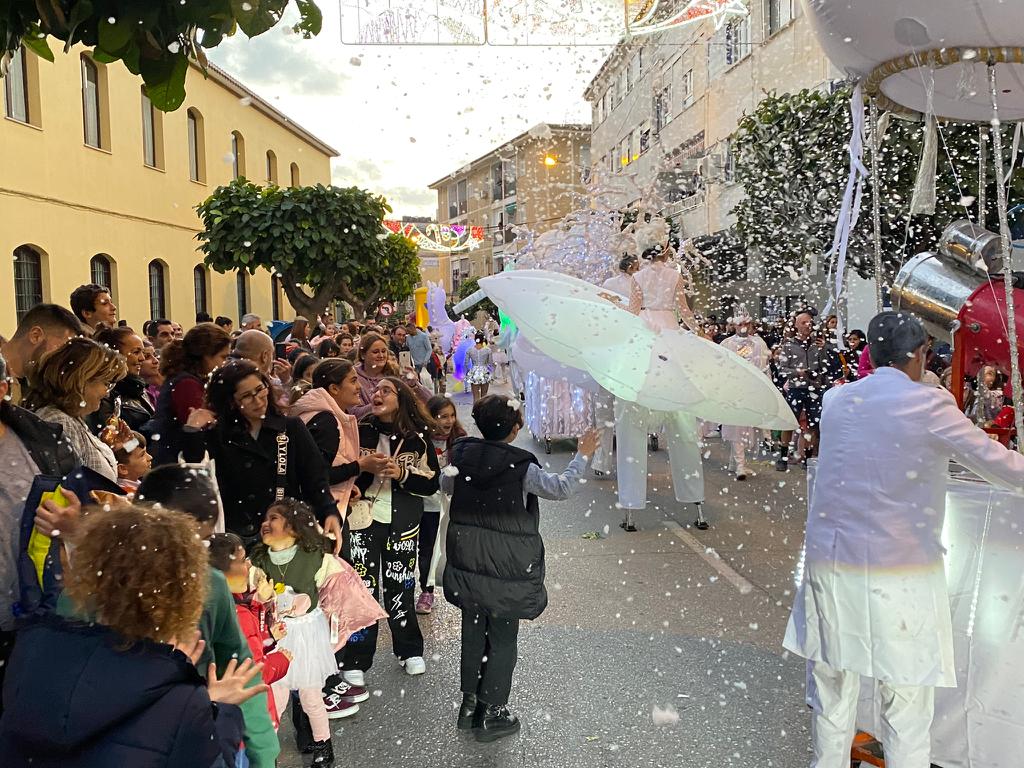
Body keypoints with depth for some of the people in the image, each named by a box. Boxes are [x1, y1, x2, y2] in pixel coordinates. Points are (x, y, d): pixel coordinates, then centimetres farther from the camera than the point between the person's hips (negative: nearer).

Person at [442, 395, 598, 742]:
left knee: (473, 632, 18)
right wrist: (582, 455, -7)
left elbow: (446, 485, 16)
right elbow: (562, 487, -19)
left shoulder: (463, 457, -2)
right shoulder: (521, 467, -18)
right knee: (503, 638, 9)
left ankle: (469, 704, 29)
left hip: (467, 564, 5)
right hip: (507, 569, -5)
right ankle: (490, 713, 17)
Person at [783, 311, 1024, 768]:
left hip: (831, 563, 5)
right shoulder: (929, 405, -9)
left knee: (832, 693, 17)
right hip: (901, 571, -4)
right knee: (906, 703, 9)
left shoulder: (836, 400, 4)